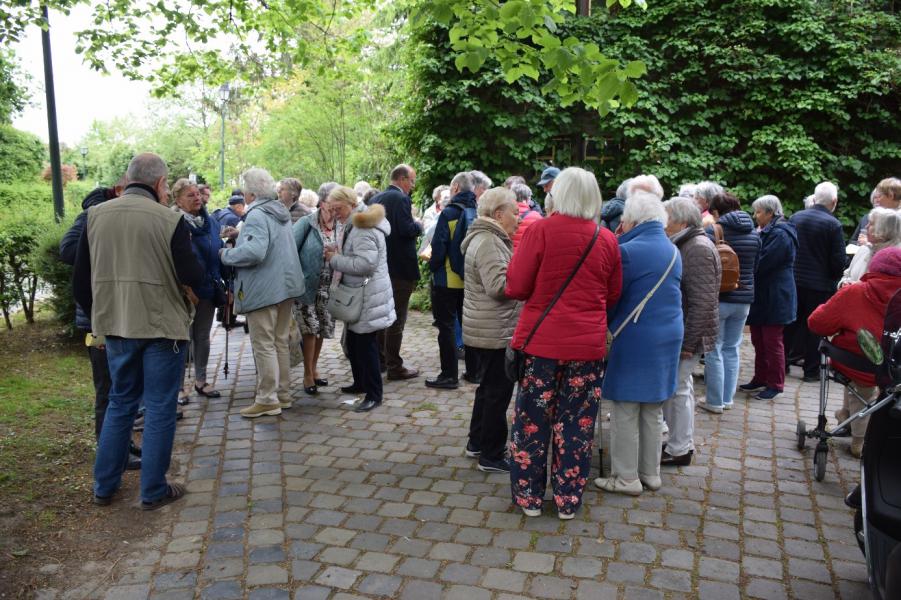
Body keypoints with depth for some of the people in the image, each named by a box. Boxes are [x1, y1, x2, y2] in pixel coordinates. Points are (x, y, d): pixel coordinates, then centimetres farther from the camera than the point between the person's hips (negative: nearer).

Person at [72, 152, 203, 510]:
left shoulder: (95, 216, 1)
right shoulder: (169, 219, -13)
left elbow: (80, 281, 4)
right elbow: (193, 278, -13)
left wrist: (99, 317, 17)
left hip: (115, 326, 5)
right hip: (162, 325, -5)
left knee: (120, 401, 20)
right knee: (159, 407, 6)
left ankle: (104, 486, 27)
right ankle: (154, 491, 15)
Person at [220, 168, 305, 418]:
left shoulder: (257, 215, -17)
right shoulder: (281, 212, 13)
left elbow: (254, 251, -29)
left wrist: (226, 255, -13)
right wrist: (240, 236, 16)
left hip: (263, 290, -9)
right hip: (286, 286, 9)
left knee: (263, 345, -2)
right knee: (281, 342, 15)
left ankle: (267, 400, 5)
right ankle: (283, 394, 25)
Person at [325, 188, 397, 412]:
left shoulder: (364, 230, -20)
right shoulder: (357, 225, 15)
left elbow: (365, 264, -28)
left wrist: (335, 259, -17)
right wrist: (337, 254, 6)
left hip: (367, 297, -11)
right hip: (358, 296, 11)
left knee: (365, 344, -5)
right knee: (353, 342, 19)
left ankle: (374, 394, 4)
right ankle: (360, 383, 34)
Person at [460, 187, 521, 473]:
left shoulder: (490, 239, 15)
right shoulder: (488, 243, -19)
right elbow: (498, 286, -27)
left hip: (488, 329, 11)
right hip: (495, 331, -11)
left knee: (489, 387, 20)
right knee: (498, 391, -1)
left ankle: (477, 443, 33)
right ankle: (492, 456, 10)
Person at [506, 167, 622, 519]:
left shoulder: (542, 230, -9)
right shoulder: (607, 240, 1)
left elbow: (516, 287, -8)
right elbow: (613, 296, 9)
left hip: (540, 341, -2)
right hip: (588, 345, 2)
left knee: (532, 423, 11)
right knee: (577, 425, 12)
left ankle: (529, 497, 22)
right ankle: (568, 501, 22)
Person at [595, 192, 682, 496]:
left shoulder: (628, 251, -15)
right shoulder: (673, 251, 9)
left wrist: (604, 323, 8)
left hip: (635, 337, -7)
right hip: (669, 335, 8)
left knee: (625, 411, 4)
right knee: (653, 410, 16)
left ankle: (626, 477, 11)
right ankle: (651, 473, 26)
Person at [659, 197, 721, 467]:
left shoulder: (698, 249, -17)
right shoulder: (688, 244, 13)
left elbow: (703, 302, -22)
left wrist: (687, 343, -21)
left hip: (689, 332, -10)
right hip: (681, 331, 10)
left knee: (676, 387, -3)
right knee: (681, 384, 17)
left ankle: (678, 450, 8)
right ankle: (684, 442, 29)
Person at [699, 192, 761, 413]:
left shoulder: (713, 231, -13)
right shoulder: (754, 234, 5)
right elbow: (755, 267, 14)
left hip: (718, 298, -5)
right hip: (744, 298, 5)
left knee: (714, 350, 5)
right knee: (732, 349, 15)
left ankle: (715, 401, 10)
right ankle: (728, 398, 22)